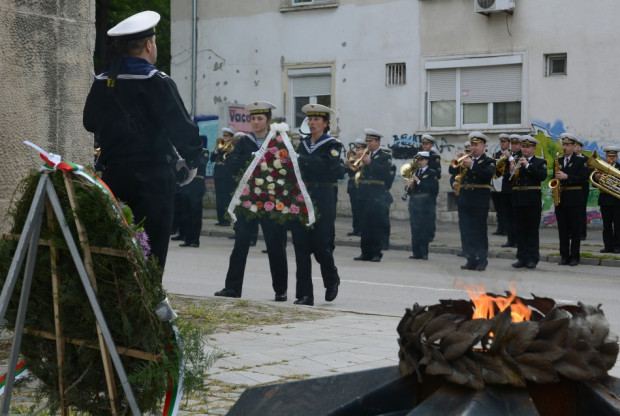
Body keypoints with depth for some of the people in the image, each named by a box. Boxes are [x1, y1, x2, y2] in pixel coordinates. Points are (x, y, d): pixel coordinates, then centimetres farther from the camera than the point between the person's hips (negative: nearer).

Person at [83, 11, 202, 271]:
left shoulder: (101, 83, 5)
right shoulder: (157, 83, -12)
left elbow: (90, 123, 20)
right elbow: (183, 129, -13)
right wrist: (191, 161, 4)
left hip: (112, 174, 6)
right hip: (153, 177, -6)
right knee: (151, 251, -2)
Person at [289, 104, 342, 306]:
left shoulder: (332, 145, -1)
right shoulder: (302, 144, 15)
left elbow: (329, 167, -18)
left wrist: (302, 160, -19)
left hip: (322, 201, -4)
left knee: (321, 246, -4)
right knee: (301, 248, 0)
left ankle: (332, 281, 25)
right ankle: (305, 294, 4)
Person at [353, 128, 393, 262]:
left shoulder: (385, 157, 2)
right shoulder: (364, 154, 16)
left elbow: (385, 172, -15)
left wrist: (370, 162, -18)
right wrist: (358, 159, -7)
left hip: (377, 196, -5)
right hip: (363, 195, 5)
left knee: (377, 226, -5)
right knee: (365, 225, 6)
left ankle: (376, 253, -2)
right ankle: (366, 252, 11)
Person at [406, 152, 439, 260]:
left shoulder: (432, 173, -1)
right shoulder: (415, 172, 17)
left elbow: (432, 188, -14)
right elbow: (410, 191, 17)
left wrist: (418, 181, -15)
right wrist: (409, 186, -5)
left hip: (425, 203, -6)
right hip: (414, 203, 6)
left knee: (424, 228, -6)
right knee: (415, 228, 5)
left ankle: (424, 253, -2)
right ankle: (416, 252, 9)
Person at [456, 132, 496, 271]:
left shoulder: (488, 161, 1)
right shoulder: (467, 160, 15)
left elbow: (488, 174, -19)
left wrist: (472, 165, -25)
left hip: (480, 202, -5)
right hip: (465, 201, 5)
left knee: (480, 232, -2)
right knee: (466, 232, 4)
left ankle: (482, 261, 4)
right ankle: (471, 260, 11)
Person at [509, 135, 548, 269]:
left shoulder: (540, 162, 3)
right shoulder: (516, 162, 12)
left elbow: (543, 176, -15)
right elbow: (508, 180, 6)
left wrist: (527, 166, -19)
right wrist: (511, 171, -14)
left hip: (533, 201, -4)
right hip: (518, 200, 4)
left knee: (532, 230, 0)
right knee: (520, 230, 7)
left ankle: (533, 259, 4)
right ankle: (522, 258, 12)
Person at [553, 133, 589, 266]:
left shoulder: (579, 161, 0)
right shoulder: (558, 161, 14)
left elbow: (583, 178, -11)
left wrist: (567, 177, -20)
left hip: (574, 199, -4)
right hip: (560, 199, 4)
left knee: (575, 229, -1)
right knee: (562, 229, 5)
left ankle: (574, 256, 3)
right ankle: (564, 255, 10)